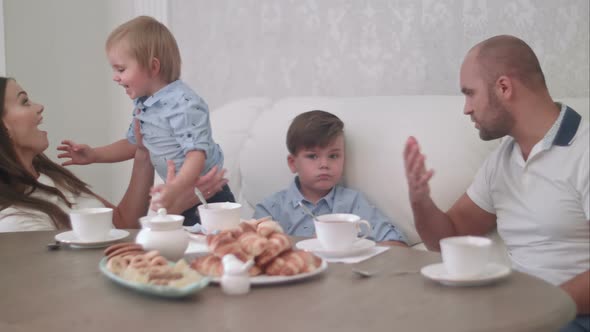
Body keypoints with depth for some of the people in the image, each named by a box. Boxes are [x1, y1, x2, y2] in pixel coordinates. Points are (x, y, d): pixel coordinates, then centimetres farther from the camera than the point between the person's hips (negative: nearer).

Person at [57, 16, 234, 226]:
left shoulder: (183, 104, -24)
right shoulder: (142, 104, 5)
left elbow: (197, 152, -31)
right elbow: (134, 144, 20)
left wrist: (176, 188, -46)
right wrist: (94, 155, 10)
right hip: (181, 196, 9)